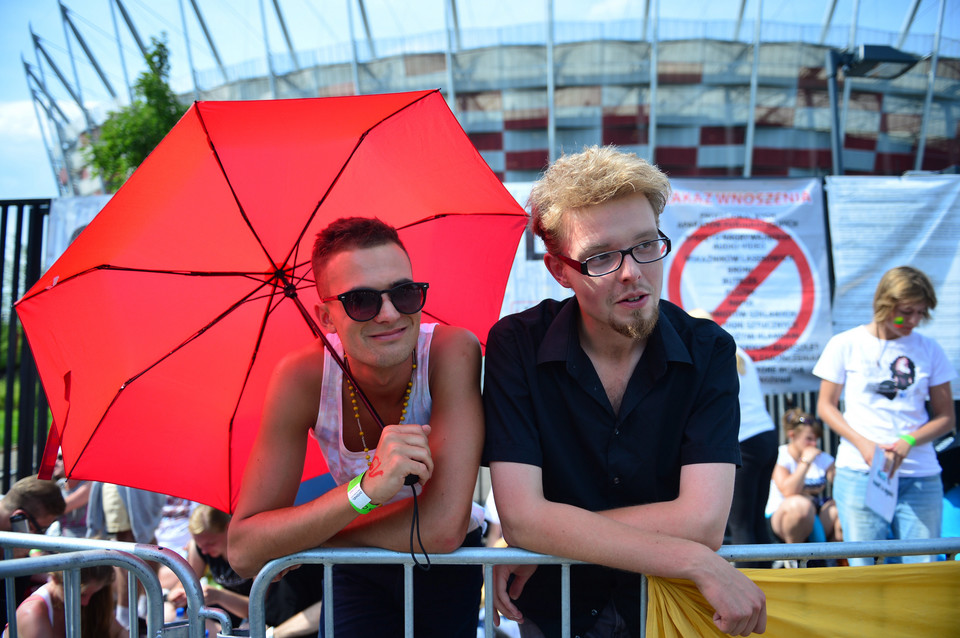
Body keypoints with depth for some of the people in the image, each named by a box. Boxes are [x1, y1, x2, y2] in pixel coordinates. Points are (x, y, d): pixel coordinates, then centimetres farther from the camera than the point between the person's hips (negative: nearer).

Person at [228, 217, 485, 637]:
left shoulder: (453, 352, -29)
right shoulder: (301, 378, -23)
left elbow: (442, 528, -38)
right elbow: (243, 554, -29)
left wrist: (301, 535, -26)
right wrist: (366, 489, -44)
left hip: (447, 566, -1)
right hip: (359, 574, 1)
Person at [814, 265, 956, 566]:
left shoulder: (929, 350, 8)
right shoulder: (845, 344, 3)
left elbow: (946, 417, 10)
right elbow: (826, 406, 7)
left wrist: (907, 443, -9)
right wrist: (863, 444, -10)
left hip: (920, 477, 2)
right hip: (859, 473, -2)